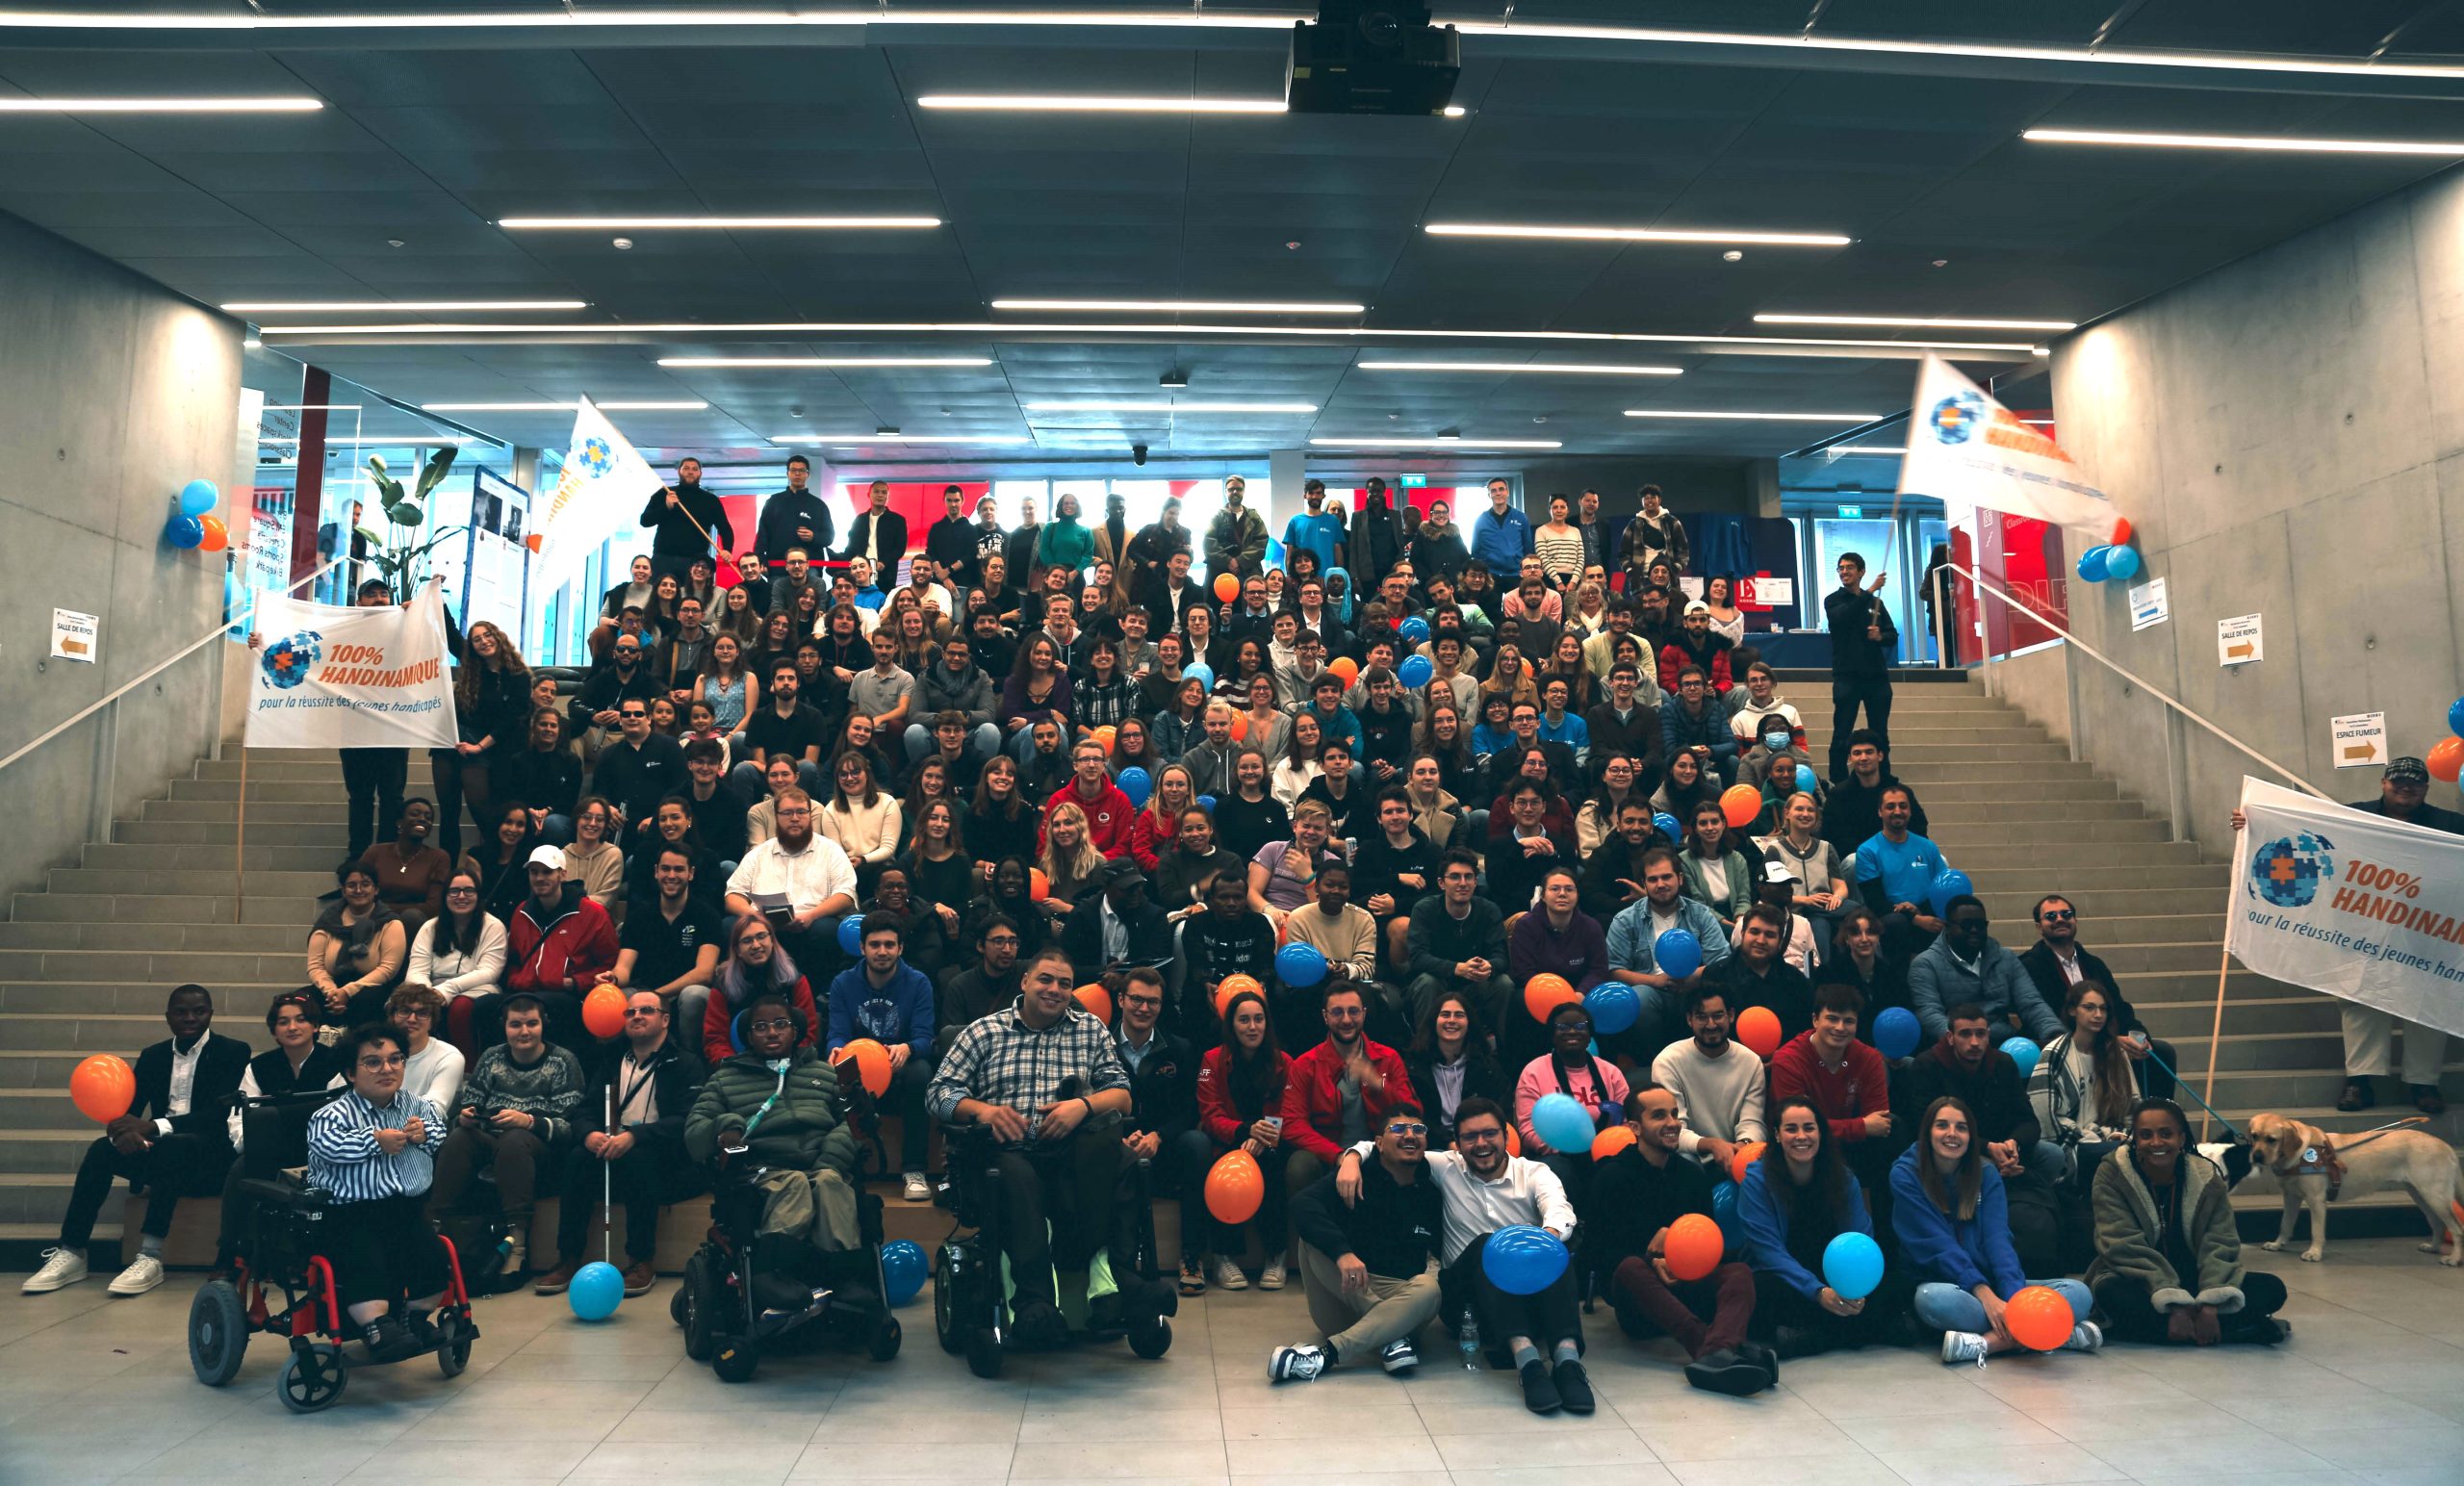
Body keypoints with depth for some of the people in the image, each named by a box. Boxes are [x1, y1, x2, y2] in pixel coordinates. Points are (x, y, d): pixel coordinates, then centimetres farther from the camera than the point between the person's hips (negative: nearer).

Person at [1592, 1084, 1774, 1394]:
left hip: (1688, 1286, 4)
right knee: (1631, 1266, -36)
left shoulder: (1694, 1174, 15)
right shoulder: (1612, 1176, 1)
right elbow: (1598, 1250, -5)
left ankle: (1715, 1355, -56)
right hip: (1636, 1299, -4)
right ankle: (1733, 1348, -54)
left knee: (1739, 1270, -24)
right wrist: (1652, 1262, -21)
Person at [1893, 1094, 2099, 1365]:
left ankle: (1986, 1343, -32)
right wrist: (1983, 1294, -28)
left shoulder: (1985, 1173, 4)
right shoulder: (1905, 1175, -7)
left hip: (1992, 1285, 4)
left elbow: (1997, 1239, -9)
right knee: (1936, 1298, -39)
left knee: (2078, 1292, -17)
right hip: (1941, 1284, -4)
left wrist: (2015, 1295, -26)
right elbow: (1938, 1244, -15)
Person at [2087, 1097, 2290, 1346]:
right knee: (2111, 1292, -37)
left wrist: (2210, 1305, -30)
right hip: (2140, 1285, -3)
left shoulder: (2207, 1178, -2)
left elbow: (2221, 1244, -12)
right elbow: (2124, 1247, -20)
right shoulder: (2112, 1175, -12)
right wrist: (2173, 1305, -32)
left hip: (2193, 1282, 4)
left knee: (2271, 1288, -16)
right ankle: (2244, 1329, -31)